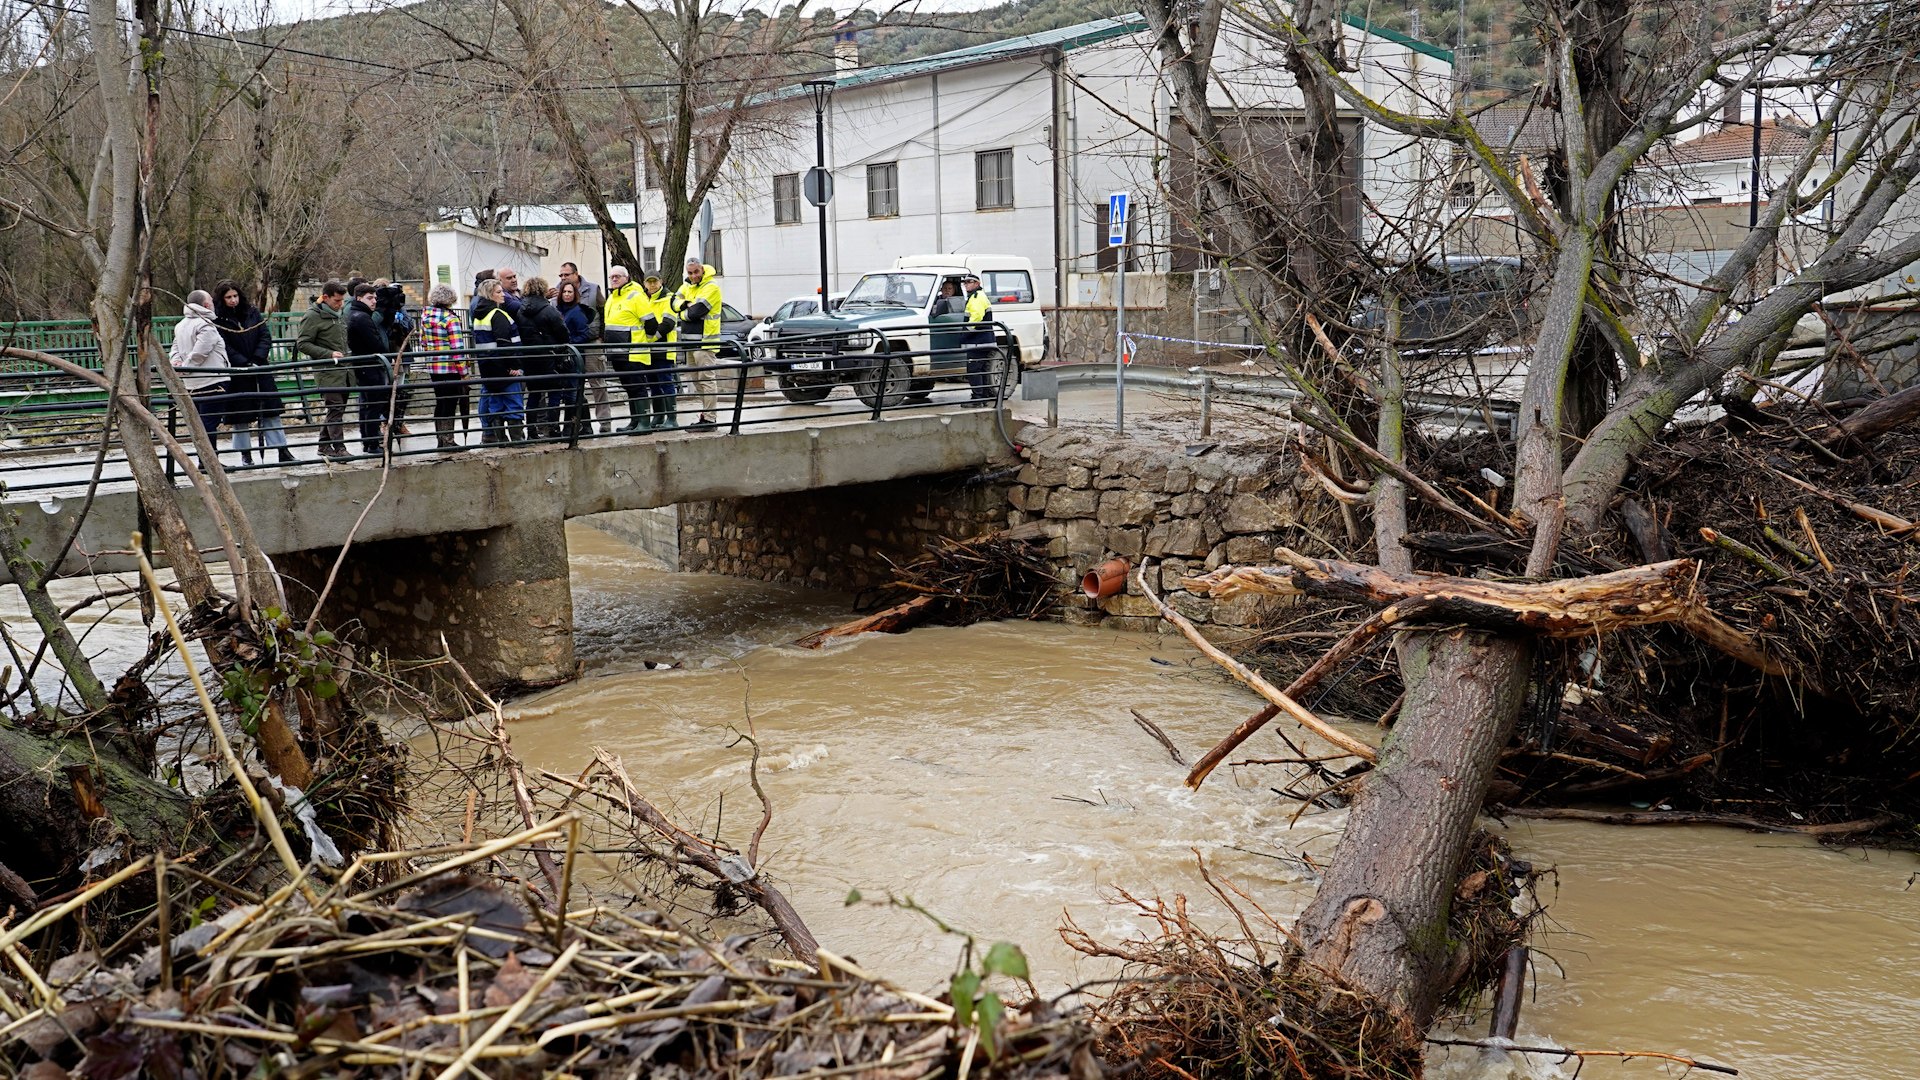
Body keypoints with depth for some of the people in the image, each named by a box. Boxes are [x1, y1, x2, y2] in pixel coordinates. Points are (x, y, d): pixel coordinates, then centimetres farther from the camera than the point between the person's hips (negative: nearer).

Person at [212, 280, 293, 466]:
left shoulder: (252, 312, 6)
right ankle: (245, 454, 11)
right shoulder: (217, 319, -5)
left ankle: (282, 450, 7)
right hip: (236, 372, -3)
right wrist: (246, 365, -19)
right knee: (240, 415, 3)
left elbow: (265, 336, 1)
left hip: (260, 368, 3)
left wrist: (257, 360, -12)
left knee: (271, 409, 4)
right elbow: (225, 348, -12)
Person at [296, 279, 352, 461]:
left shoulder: (338, 315, 17)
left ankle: (324, 445, 20)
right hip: (327, 371, -8)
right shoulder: (313, 316, -8)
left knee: (336, 409, 11)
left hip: (342, 370, 8)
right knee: (336, 408, -12)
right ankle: (338, 448, -11)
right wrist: (329, 354, -18)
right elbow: (302, 344, -12)